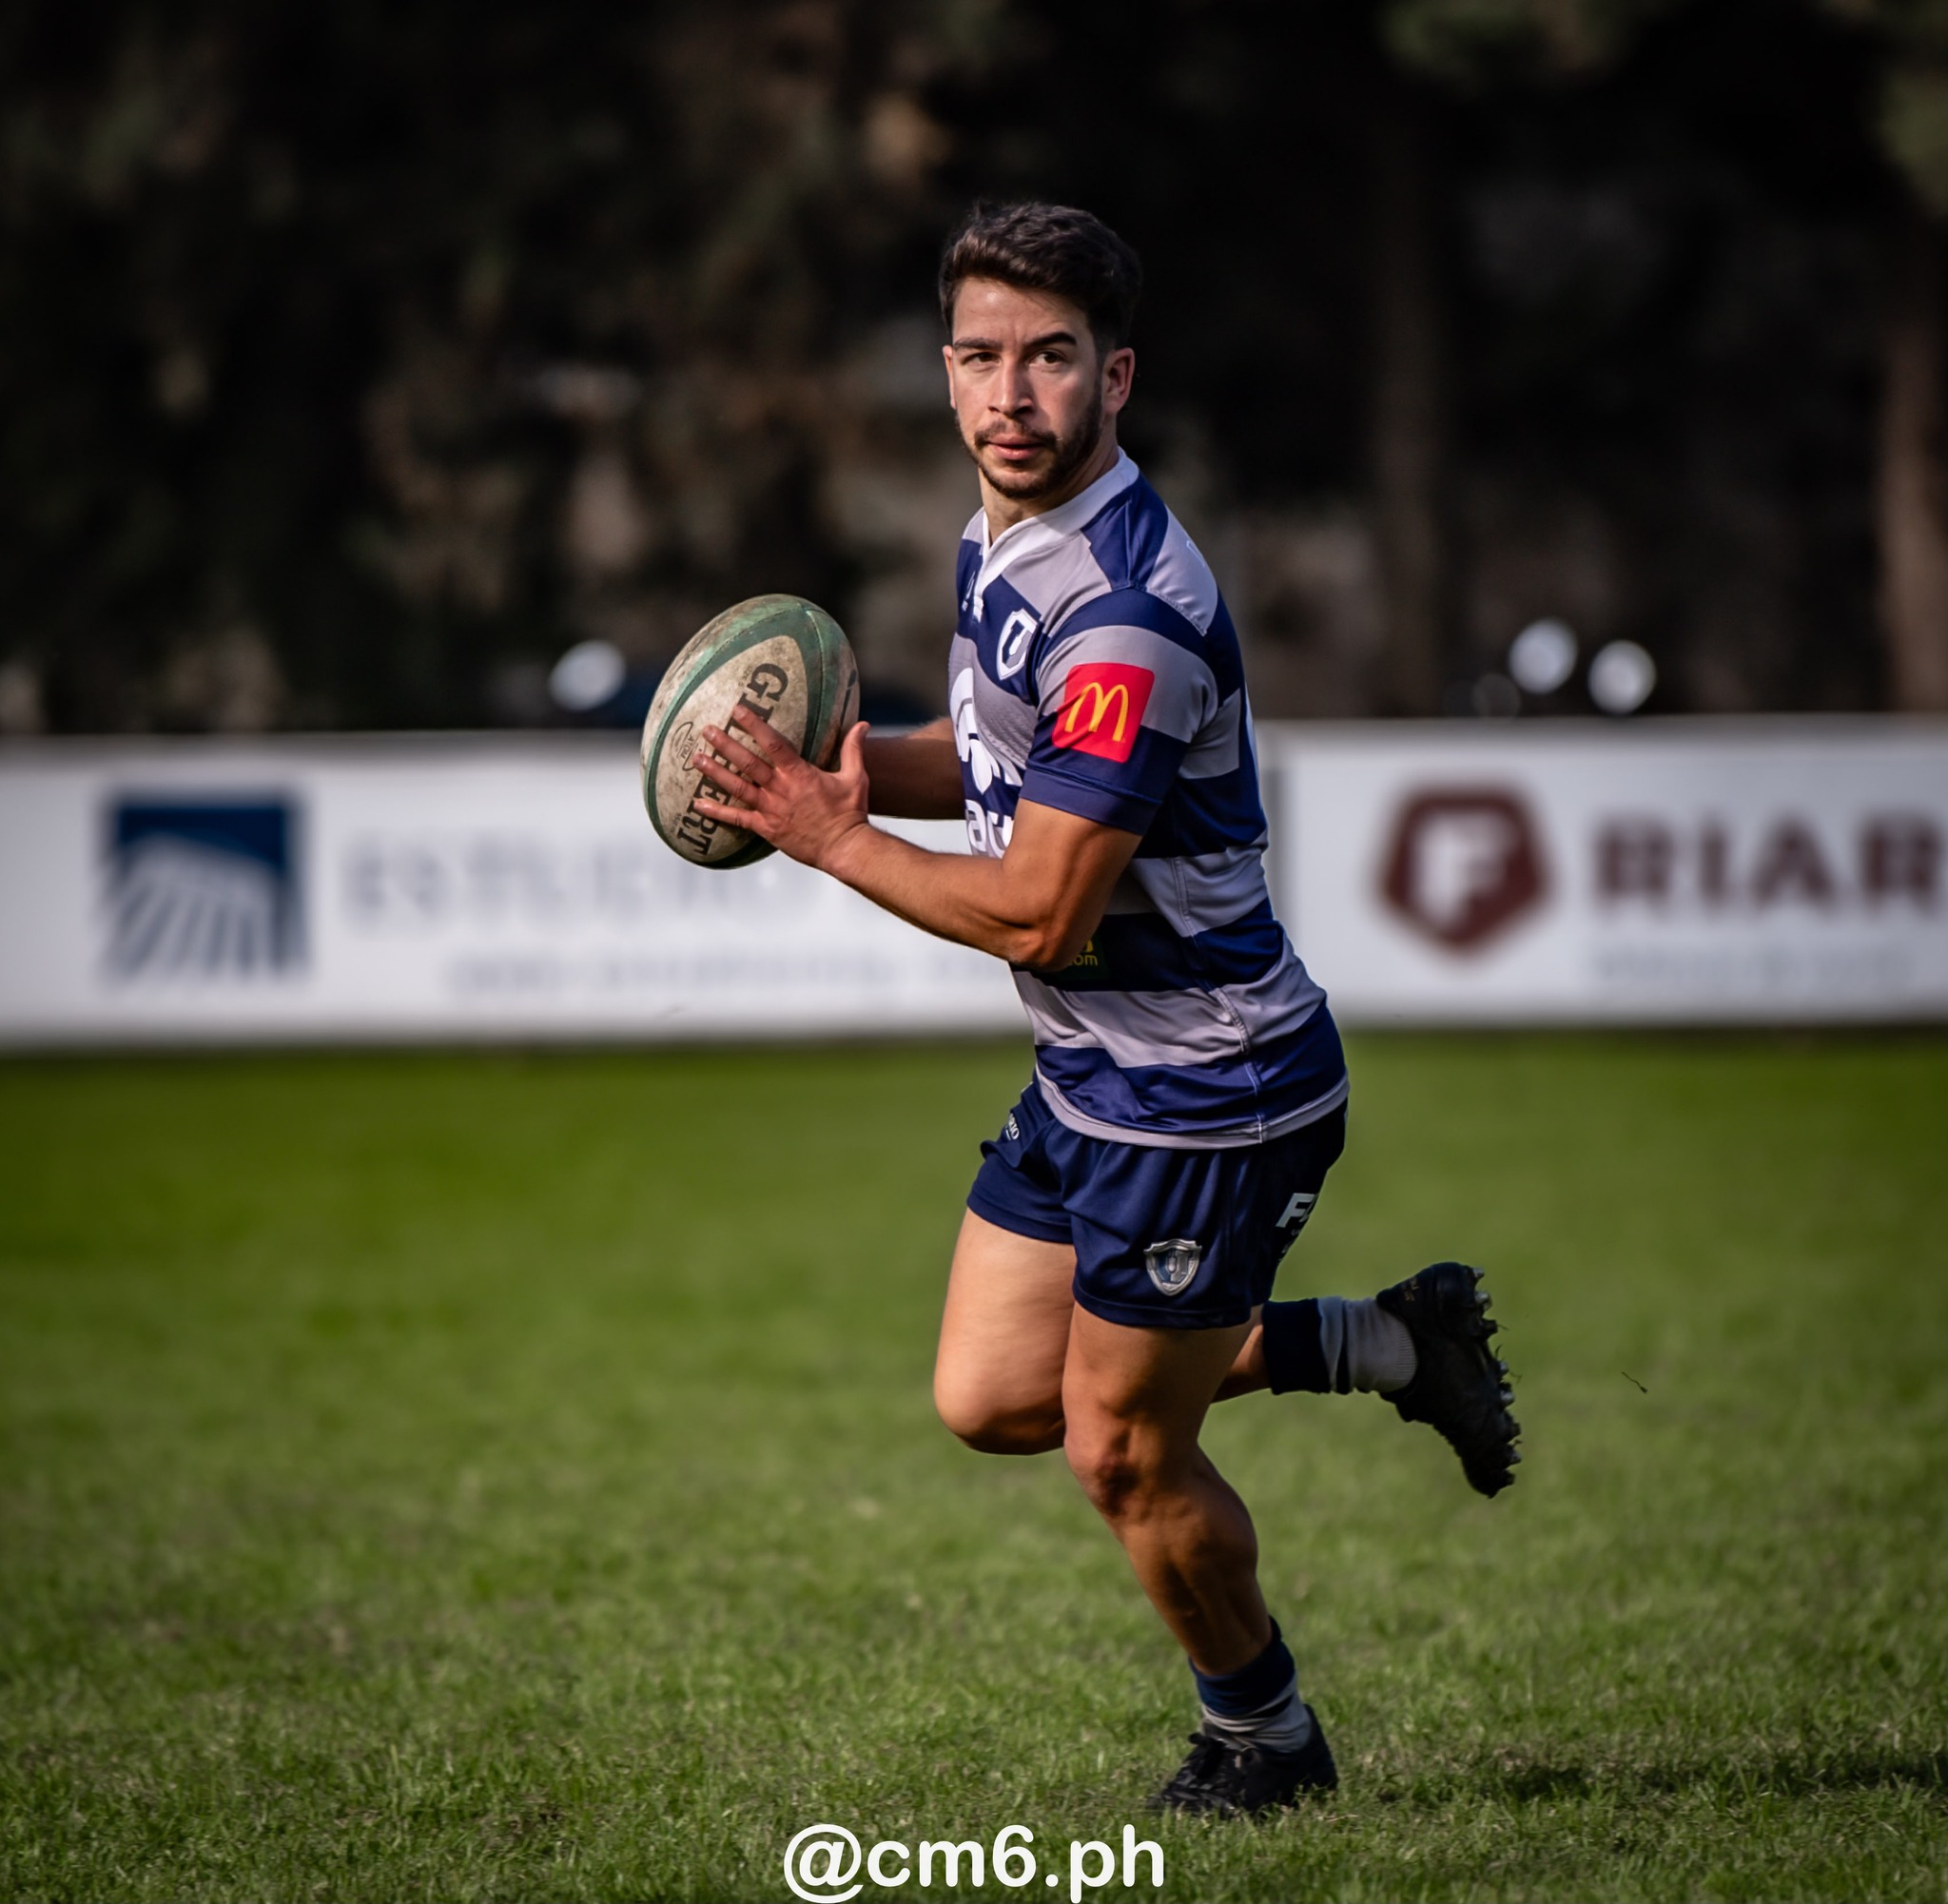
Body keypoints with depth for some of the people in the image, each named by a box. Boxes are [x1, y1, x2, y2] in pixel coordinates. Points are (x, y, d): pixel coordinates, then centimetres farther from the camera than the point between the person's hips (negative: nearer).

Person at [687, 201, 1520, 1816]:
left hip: (1205, 1094, -9)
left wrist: (830, 840, -17)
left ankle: (1262, 1735, 30)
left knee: (1122, 1451, 4)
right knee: (989, 1397, 14)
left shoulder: (1125, 614, -28)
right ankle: (1389, 1342, 24)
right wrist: (847, 761, 1)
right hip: (1091, 1076, 9)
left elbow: (1036, 911, -27)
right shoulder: (1001, 545, 2)